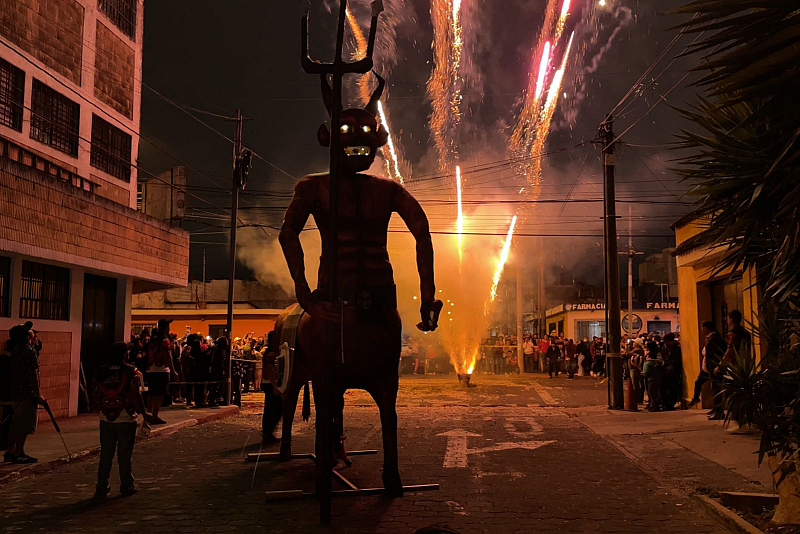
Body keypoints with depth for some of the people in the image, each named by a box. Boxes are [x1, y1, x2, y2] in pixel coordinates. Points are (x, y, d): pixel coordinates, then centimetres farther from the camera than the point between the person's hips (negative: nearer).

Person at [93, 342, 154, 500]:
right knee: (124, 454, 6)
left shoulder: (101, 371, 3)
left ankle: (101, 488, 13)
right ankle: (127, 487, 15)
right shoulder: (130, 371, -9)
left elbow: (95, 394, 5)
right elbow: (136, 395, -13)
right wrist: (144, 414, -3)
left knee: (105, 454, 11)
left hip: (106, 419, 3)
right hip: (126, 419, -3)